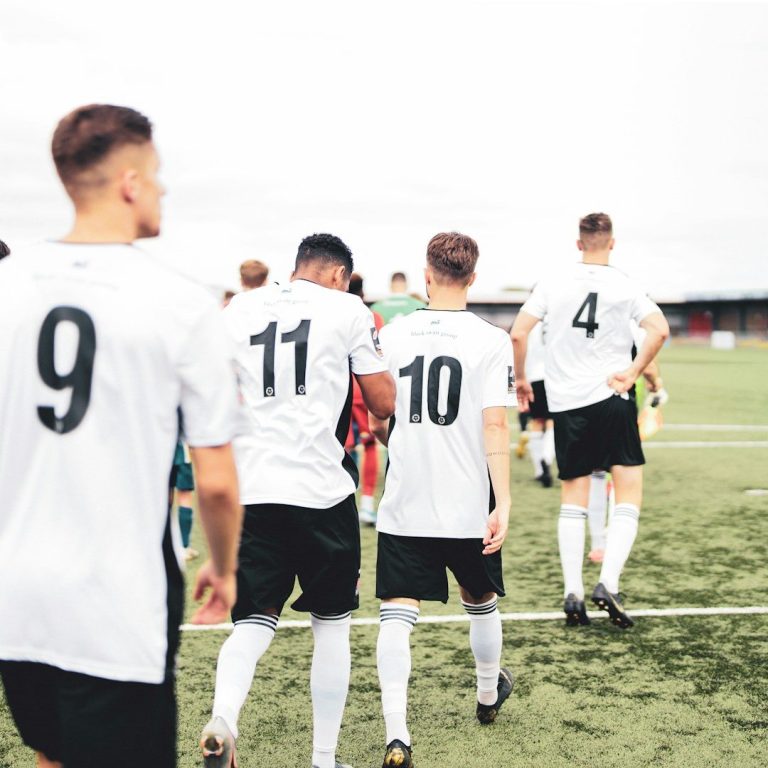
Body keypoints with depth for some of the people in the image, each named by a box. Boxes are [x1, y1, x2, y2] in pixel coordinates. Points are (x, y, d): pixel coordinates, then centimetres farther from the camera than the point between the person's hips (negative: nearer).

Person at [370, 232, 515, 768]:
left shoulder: (392, 335, 2)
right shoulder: (491, 340, -7)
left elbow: (377, 424, 10)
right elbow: (494, 426, -13)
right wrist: (503, 503, -12)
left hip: (404, 504, 0)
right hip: (469, 505, 0)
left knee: (398, 613, 1)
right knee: (481, 602, 22)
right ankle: (490, 694, 44)